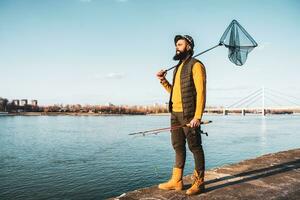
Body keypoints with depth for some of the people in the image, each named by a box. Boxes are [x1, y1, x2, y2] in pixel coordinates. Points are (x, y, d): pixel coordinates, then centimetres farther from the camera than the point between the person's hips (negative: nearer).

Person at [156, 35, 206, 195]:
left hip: (189, 114, -8)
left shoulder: (196, 65, -5)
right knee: (178, 146, 11)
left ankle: (199, 182, 11)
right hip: (175, 113, 8)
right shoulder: (178, 67, 21)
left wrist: (197, 116, -22)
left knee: (195, 147, 0)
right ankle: (176, 181, 20)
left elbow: (201, 92, -14)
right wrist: (163, 81, 7)